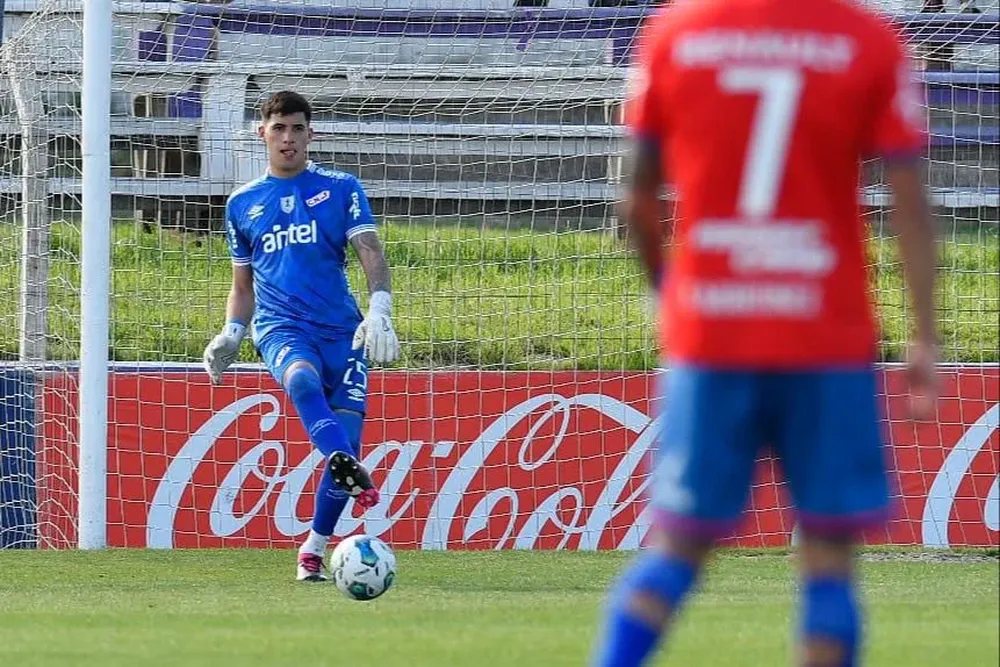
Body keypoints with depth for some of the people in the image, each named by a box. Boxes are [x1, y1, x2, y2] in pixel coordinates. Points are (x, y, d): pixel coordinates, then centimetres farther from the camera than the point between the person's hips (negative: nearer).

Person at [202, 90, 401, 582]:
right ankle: (347, 470, -61)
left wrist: (380, 311, -16)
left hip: (341, 328, 0)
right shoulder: (243, 203, 17)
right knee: (303, 379, -35)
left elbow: (370, 254, 1)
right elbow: (243, 283, 25)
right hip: (280, 326, 0)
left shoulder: (340, 189, 10)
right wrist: (230, 334, 8)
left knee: (347, 431, -10)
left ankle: (313, 550, 6)